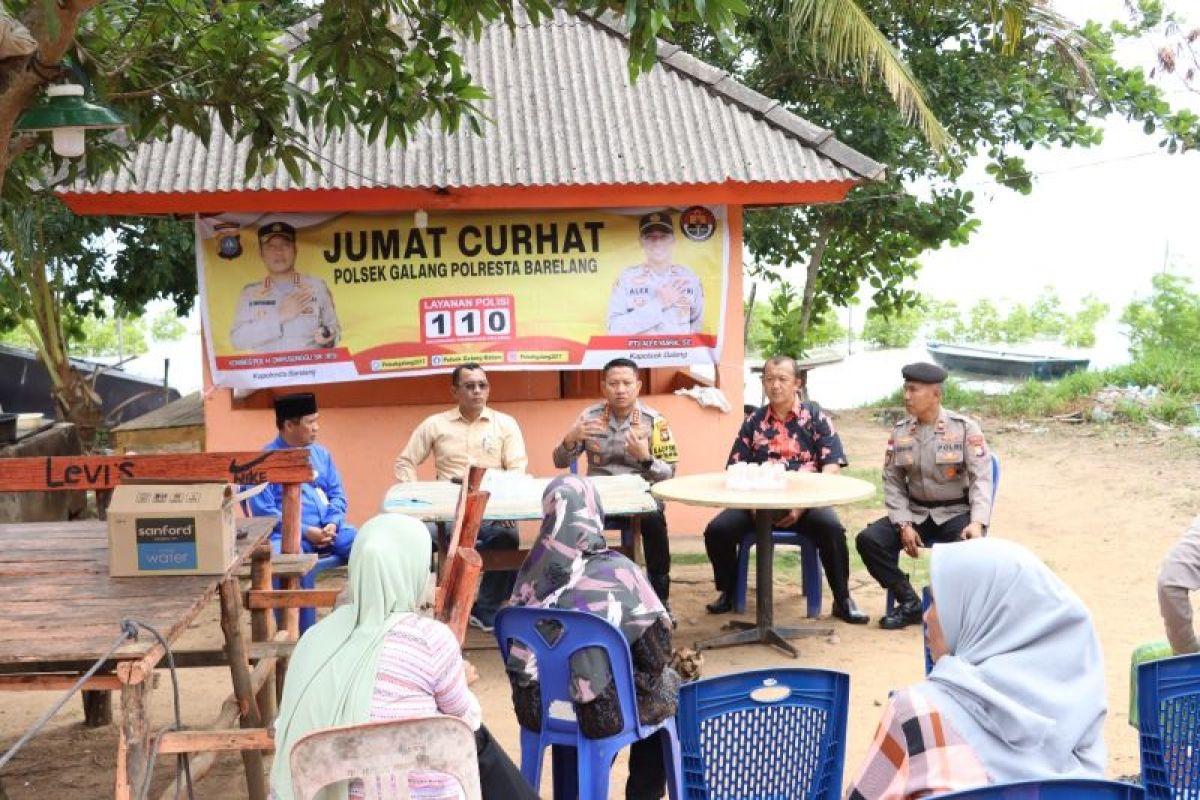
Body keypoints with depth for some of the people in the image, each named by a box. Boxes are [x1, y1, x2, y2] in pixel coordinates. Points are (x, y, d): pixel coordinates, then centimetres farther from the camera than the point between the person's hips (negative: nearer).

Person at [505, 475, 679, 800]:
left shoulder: (533, 573, -8)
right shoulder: (617, 572, -18)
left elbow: (520, 650, 2)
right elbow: (656, 655, -13)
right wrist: (651, 676, 8)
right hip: (604, 711, -4)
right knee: (667, 685, 26)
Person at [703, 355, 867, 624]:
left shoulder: (816, 417, 4)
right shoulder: (753, 422, 11)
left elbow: (831, 470, -4)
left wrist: (801, 506, -16)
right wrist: (753, 504, -10)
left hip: (806, 501, -2)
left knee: (831, 528, -32)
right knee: (717, 530, -19)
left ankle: (843, 601, -13)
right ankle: (728, 593, 6)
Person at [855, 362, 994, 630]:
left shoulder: (964, 428, -5)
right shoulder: (900, 432, 5)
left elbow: (981, 478, -12)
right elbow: (893, 482, 5)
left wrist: (977, 522, -27)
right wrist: (904, 525, -9)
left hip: (956, 513, -4)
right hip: (915, 513, 4)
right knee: (868, 539, -17)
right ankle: (909, 603, -2)